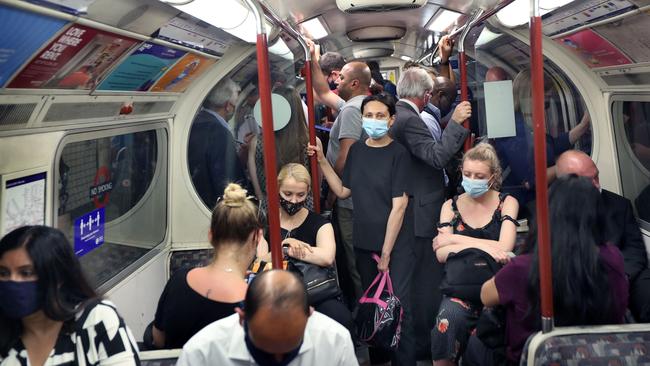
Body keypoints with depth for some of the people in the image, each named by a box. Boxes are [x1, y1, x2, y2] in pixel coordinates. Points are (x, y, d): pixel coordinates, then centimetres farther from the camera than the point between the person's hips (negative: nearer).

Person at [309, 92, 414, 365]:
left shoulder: (398, 153, -10)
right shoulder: (357, 150, 6)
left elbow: (399, 205, -13)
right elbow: (343, 191, 9)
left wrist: (386, 252, -13)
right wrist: (322, 161, 1)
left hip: (395, 244, -5)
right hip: (364, 242, 5)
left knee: (398, 306, -6)